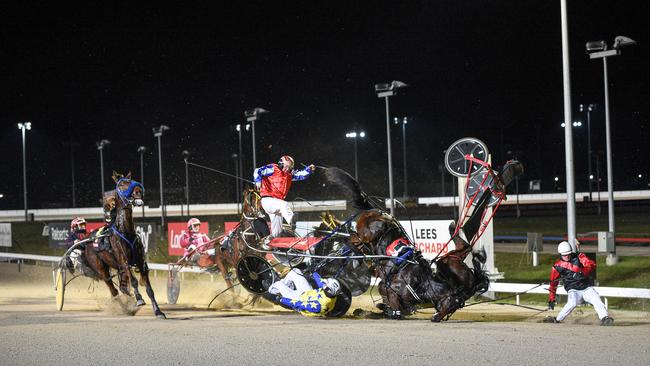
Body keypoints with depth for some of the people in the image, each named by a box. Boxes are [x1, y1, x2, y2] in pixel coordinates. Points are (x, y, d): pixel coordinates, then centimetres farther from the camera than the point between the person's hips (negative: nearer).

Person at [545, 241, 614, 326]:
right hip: (573, 290, -1)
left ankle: (604, 318, -30)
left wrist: (582, 273, -32)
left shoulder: (579, 257, 1)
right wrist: (551, 299, 5)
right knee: (572, 303, -30)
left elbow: (591, 264, -14)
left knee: (596, 300, -24)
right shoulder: (558, 266, 2)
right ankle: (557, 319, -23)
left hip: (587, 288, 1)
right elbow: (553, 284, 8)